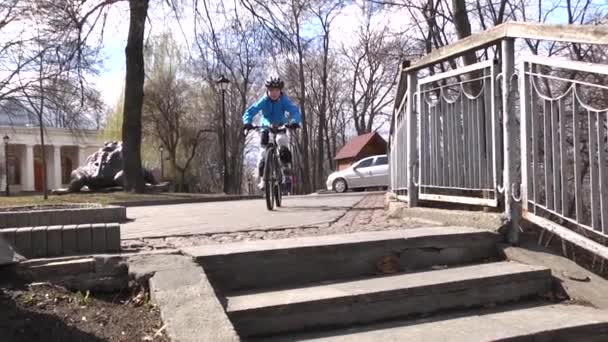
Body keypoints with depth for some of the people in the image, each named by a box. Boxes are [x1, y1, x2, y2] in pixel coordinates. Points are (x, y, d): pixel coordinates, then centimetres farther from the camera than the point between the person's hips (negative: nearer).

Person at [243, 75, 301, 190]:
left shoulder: (284, 100, -21)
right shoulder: (263, 101, -21)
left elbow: (295, 111, -33)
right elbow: (249, 112, -28)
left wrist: (294, 121, -55)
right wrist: (247, 123, -49)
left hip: (280, 126, 0)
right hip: (266, 126, 0)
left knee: (282, 140, -31)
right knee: (264, 150, -15)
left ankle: (285, 164, -9)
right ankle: (262, 178, -6)